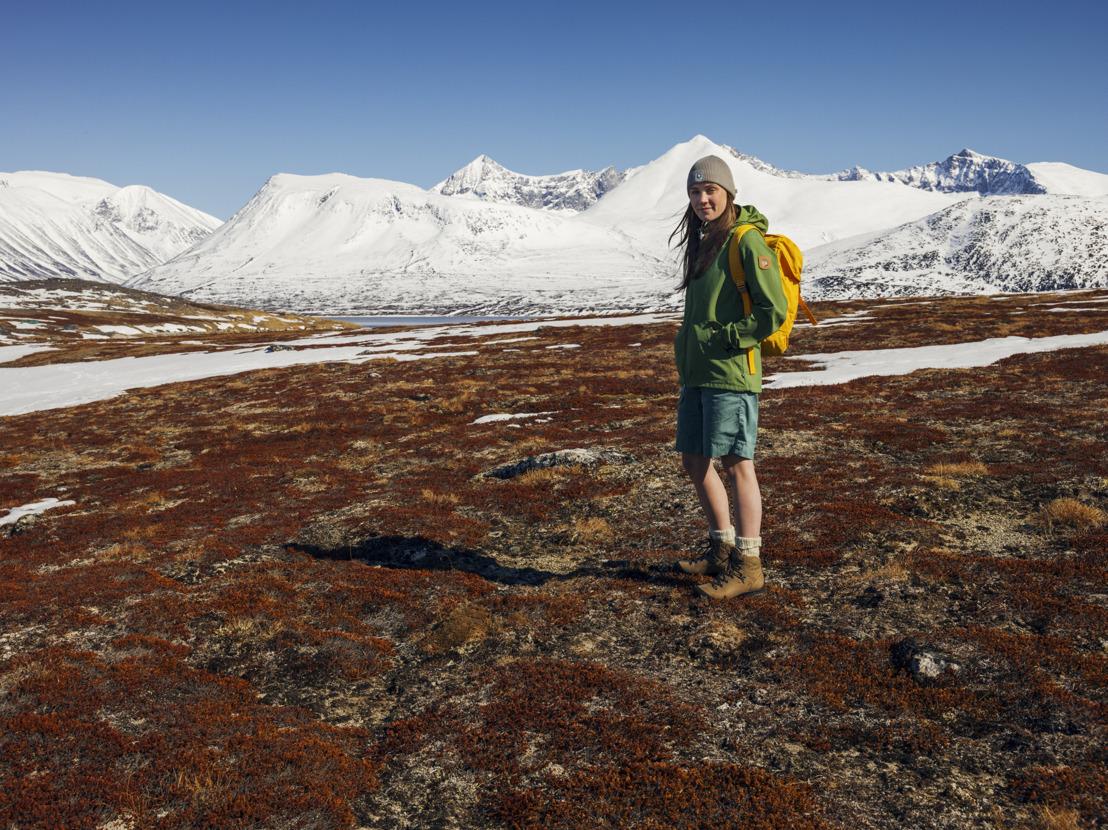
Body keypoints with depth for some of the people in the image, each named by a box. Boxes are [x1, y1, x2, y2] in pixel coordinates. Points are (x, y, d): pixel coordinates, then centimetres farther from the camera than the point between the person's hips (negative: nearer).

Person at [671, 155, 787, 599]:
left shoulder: (747, 241, -9)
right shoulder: (704, 242, 17)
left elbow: (774, 311, -15)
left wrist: (722, 338, -13)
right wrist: (687, 343, 13)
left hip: (731, 371, -9)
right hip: (696, 371, 9)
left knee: (736, 463, -5)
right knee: (694, 460, 13)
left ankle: (748, 566, 3)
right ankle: (722, 547, 28)